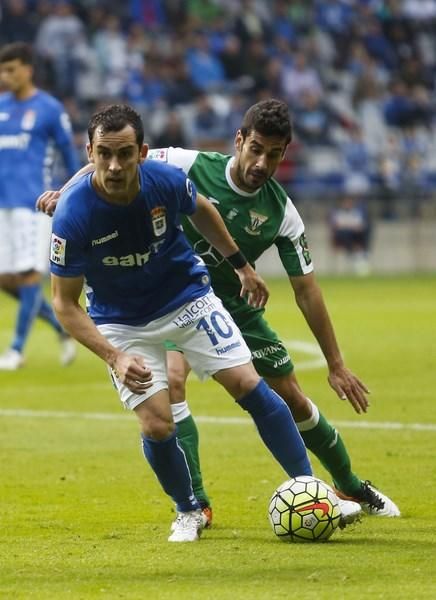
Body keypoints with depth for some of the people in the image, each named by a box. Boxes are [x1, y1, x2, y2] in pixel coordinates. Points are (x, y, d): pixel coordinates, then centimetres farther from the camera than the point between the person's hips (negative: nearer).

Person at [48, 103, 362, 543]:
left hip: (187, 296, 2)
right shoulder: (73, 215, -30)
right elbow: (65, 303, -20)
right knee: (156, 425, -12)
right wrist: (115, 358, -30)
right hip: (122, 323, -2)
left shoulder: (167, 181, -21)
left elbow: (202, 211, 5)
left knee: (249, 385, -7)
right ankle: (188, 513, 16)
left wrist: (241, 265, 15)